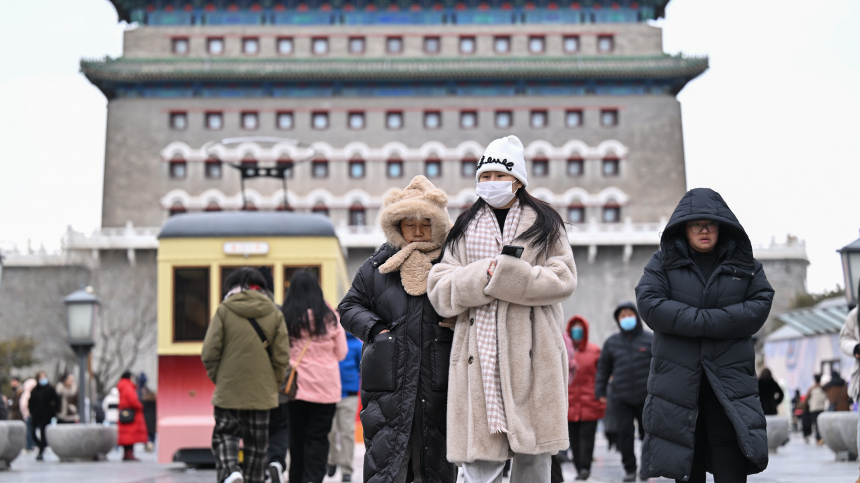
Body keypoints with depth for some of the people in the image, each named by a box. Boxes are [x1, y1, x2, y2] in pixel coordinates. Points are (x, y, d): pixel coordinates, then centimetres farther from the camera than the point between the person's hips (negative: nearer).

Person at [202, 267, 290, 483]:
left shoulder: (224, 310, -5)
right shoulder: (275, 313, 1)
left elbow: (210, 352, -7)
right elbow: (282, 356, -1)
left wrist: (217, 378, 8)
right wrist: (274, 383, 11)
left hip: (229, 390, -2)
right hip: (262, 392, 2)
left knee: (225, 433, 8)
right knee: (257, 442, 11)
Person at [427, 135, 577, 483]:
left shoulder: (544, 223, 11)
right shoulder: (464, 227, 17)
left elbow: (563, 280, -2)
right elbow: (439, 289, 7)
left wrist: (504, 274, -11)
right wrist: (483, 276, -11)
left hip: (532, 352, -1)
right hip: (481, 354, 1)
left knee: (533, 454, 1)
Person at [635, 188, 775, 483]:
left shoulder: (745, 265, 12)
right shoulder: (663, 262, 9)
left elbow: (760, 306, -3)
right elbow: (649, 304, -6)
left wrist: (706, 322, -14)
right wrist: (703, 320, -14)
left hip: (729, 378, 0)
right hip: (677, 378, 0)